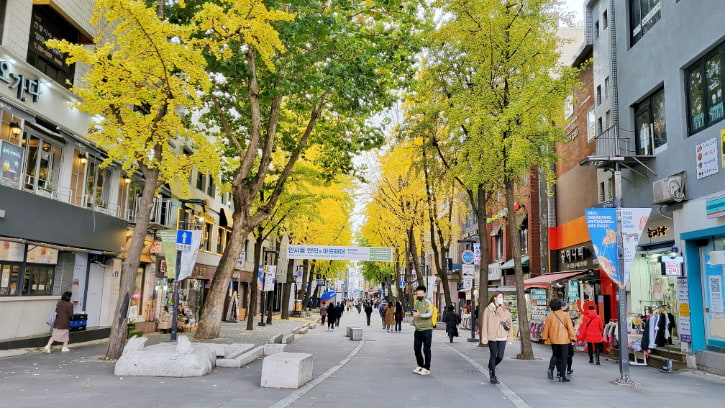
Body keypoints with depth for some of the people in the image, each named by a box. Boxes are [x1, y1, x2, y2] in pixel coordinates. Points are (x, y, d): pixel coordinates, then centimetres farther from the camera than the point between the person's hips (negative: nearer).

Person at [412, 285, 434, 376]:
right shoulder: (416, 302, 13)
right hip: (417, 330, 7)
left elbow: (430, 314, -20)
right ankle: (420, 365, 27)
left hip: (426, 330, -7)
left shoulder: (427, 302, -8)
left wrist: (419, 315, -31)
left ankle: (427, 368, 7)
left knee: (426, 350, -1)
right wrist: (414, 320, 11)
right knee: (416, 348, 12)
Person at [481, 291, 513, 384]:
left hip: (502, 337, 2)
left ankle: (491, 367, 29)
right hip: (492, 337, -2)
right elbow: (485, 324, -2)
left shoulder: (505, 310, 6)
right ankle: (493, 376, 18)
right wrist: (484, 338, -5)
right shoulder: (488, 310, -2)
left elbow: (510, 323, 11)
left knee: (500, 356, -2)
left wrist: (510, 337, 3)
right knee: (493, 356, 3)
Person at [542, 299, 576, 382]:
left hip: (553, 340, 3)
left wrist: (545, 337, 17)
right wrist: (573, 337, -2)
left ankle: (551, 369, 3)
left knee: (556, 356, 19)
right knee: (563, 358, 4)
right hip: (564, 339, -3)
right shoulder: (565, 315, -7)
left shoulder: (549, 316, 0)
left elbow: (546, 327, 5)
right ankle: (562, 376, 3)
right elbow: (570, 327, -9)